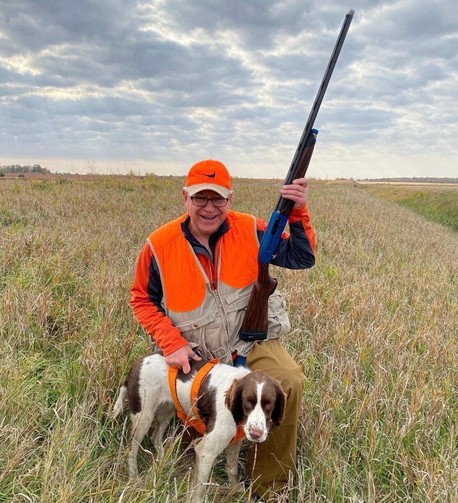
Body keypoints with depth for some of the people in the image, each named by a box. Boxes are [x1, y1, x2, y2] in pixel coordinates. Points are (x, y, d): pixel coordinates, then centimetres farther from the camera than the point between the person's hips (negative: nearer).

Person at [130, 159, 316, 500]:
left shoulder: (250, 230, -8)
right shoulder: (160, 245, -10)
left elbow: (302, 258, -3)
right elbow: (142, 299, 0)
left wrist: (298, 213, -19)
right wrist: (171, 343, -13)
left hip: (251, 342, 0)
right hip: (196, 357, 1)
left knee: (289, 382, -25)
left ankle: (270, 488, -5)